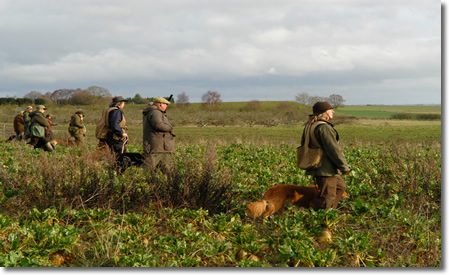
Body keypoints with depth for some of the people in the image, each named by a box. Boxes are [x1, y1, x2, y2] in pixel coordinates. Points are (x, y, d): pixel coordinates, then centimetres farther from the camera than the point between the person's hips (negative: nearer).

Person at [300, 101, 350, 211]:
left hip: (315, 167, 10)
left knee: (340, 186, 24)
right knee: (327, 197, -4)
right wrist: (344, 166, -11)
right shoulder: (324, 128, -20)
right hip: (325, 170, -10)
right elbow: (334, 149, -20)